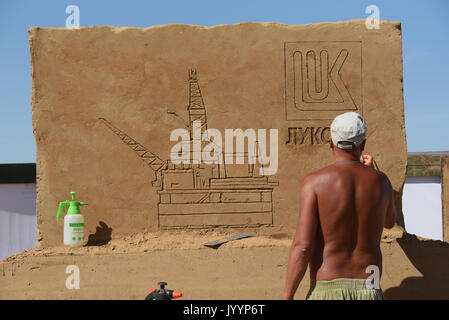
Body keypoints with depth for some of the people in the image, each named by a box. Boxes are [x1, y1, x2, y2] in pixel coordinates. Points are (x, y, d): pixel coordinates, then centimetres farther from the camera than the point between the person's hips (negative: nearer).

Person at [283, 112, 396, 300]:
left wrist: (287, 297, -7)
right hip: (369, 291, 3)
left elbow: (302, 246, -14)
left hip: (327, 291, -3)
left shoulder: (315, 182, -8)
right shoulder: (380, 181, 4)